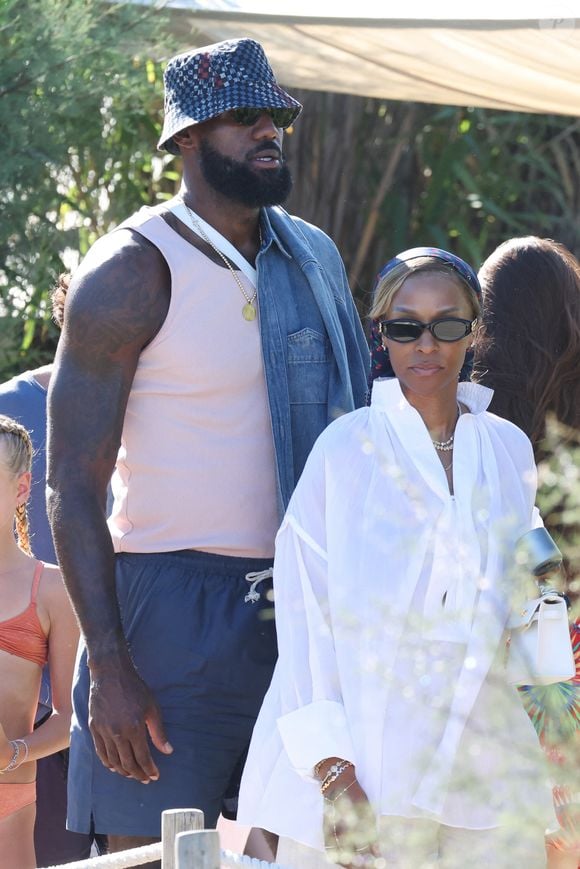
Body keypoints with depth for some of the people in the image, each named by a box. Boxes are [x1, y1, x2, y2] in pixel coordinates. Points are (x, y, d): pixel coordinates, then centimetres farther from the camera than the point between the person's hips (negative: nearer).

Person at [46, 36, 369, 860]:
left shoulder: (316, 256, 11)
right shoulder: (132, 273, -9)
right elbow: (73, 489, -10)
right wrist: (108, 669, -17)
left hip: (301, 607, 6)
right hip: (177, 603, -6)